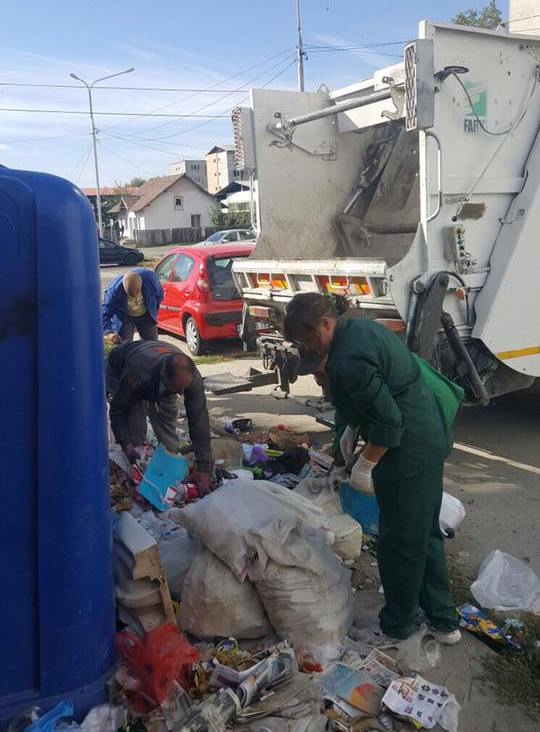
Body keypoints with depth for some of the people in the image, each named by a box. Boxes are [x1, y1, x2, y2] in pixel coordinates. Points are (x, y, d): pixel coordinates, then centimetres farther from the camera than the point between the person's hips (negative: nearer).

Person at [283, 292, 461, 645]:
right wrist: (352, 428, 13)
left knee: (400, 540, 8)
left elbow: (388, 421, -24)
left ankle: (397, 624, 27)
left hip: (408, 453, -10)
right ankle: (444, 620, 33)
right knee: (426, 533, 20)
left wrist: (365, 465, -12)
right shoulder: (361, 327, 6)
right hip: (433, 439, 10)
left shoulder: (348, 361, -25)